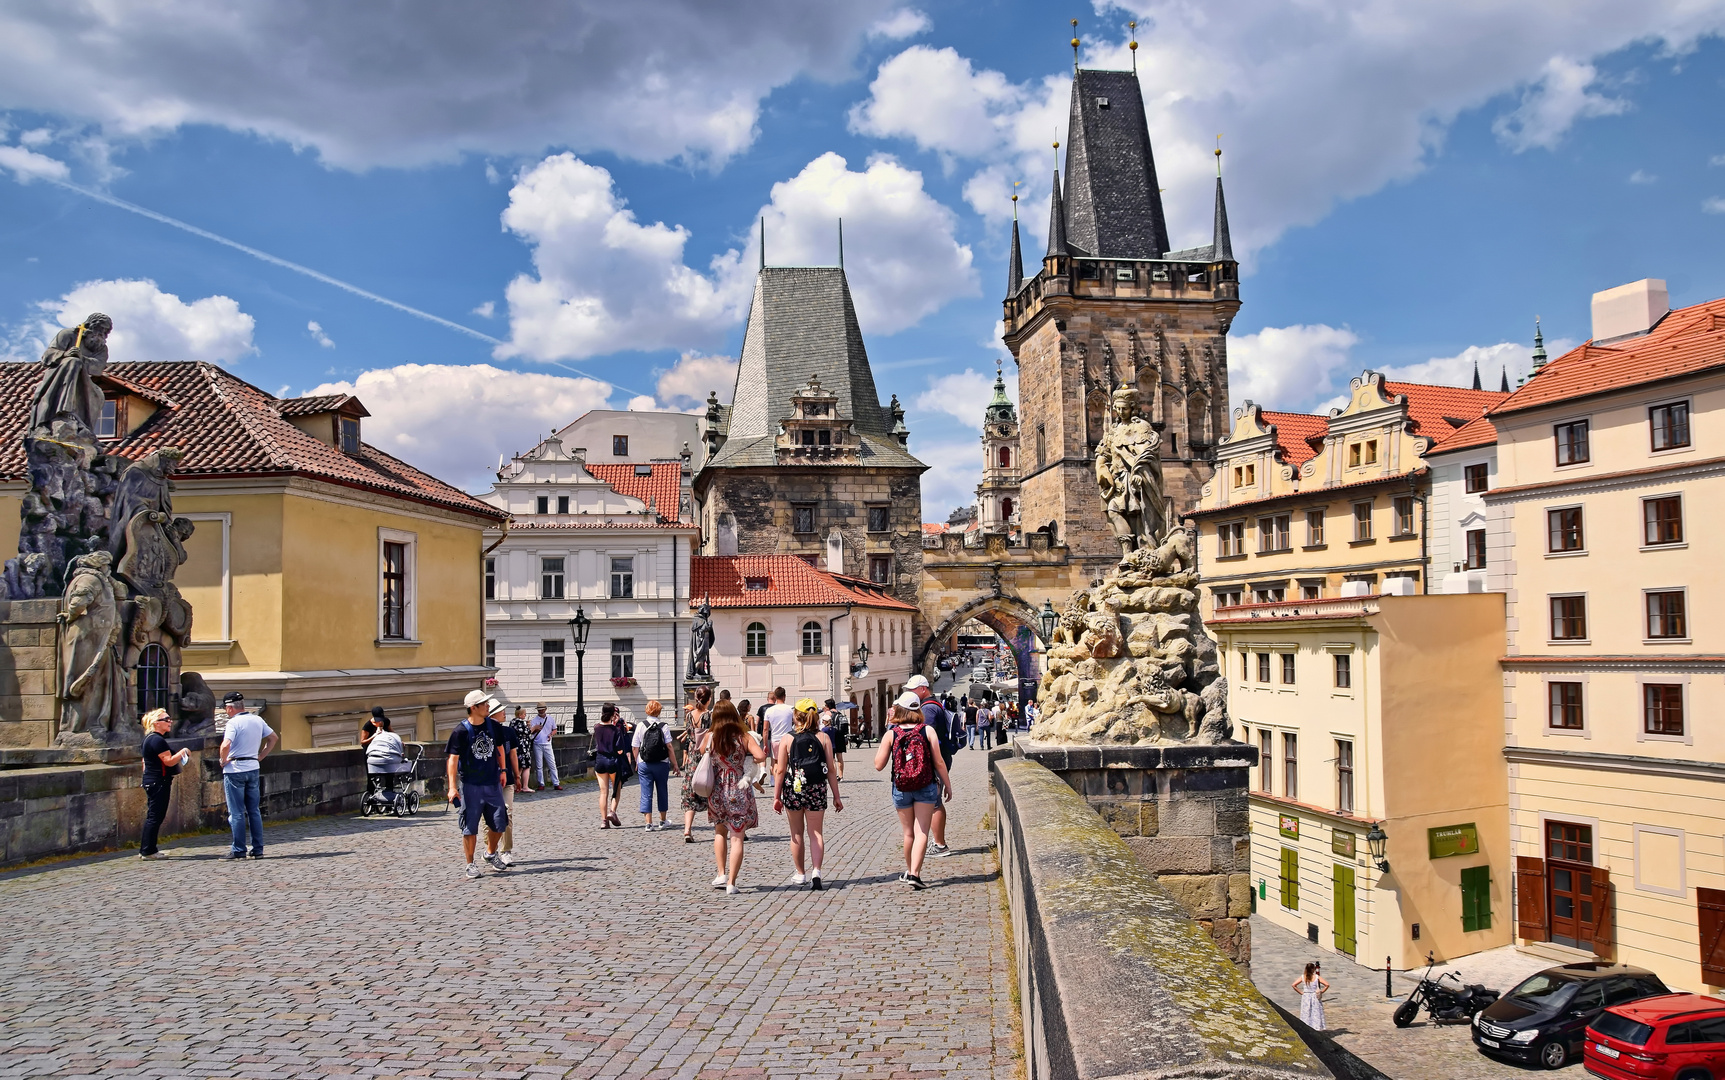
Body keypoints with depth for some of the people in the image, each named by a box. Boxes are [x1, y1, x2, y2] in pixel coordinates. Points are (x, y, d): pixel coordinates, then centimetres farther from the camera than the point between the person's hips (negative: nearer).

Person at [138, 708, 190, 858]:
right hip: (159, 782, -11)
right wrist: (183, 752, -11)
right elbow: (169, 761, -22)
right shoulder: (157, 740, -17)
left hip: (150, 781, 11)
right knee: (155, 816, -6)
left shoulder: (149, 738, 16)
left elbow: (145, 761, 25)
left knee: (153, 816, 14)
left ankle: (146, 849, 17)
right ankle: (148, 850, -3)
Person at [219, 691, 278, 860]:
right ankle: (258, 849, 11)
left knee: (236, 813, 1)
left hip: (235, 770, -6)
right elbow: (274, 738, 17)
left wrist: (223, 761, -9)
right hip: (254, 768, 6)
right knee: (254, 811, 10)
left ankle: (238, 850, 3)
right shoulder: (257, 720, 8)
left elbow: (226, 745, -26)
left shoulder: (234, 722, -13)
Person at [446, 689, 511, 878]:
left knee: (499, 823, 6)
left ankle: (490, 853, 31)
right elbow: (453, 759, -14)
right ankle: (470, 864, 14)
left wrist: (502, 770, 16)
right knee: (470, 827, 1)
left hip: (492, 783, 5)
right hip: (470, 785, -4)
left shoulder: (494, 726, 2)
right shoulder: (461, 731, -13)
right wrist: (452, 787, -20)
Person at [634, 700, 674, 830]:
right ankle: (662, 821, 24)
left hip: (645, 764, 0)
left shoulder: (640, 726, -2)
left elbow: (635, 748, -1)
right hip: (662, 764, 0)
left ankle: (648, 823, -4)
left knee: (646, 794, 2)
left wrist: (637, 762, 14)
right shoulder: (663, 727, -5)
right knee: (662, 791, 14)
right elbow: (669, 747, -8)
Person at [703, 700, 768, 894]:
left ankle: (721, 875, 18)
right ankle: (731, 883, -3)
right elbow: (761, 756, -19)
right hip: (739, 792, -2)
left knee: (720, 831, 24)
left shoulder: (710, 737, -3)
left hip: (717, 791, 2)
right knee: (737, 837, 2)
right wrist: (751, 757, 2)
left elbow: (701, 751, 16)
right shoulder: (744, 736, -8)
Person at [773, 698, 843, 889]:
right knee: (816, 832, 8)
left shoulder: (787, 739, -3)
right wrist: (836, 796, 4)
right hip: (817, 790, 0)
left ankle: (800, 873, 23)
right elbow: (831, 769, -2)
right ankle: (816, 871, -10)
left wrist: (776, 797, 2)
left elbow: (780, 770, -4)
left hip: (793, 789, 0)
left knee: (797, 833, 14)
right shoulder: (823, 737, -2)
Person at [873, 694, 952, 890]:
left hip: (901, 790, 1)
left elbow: (879, 765, -2)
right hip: (925, 788, -1)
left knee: (908, 832, 16)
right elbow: (939, 762, -4)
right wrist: (947, 784, 8)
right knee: (921, 832, 0)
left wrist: (880, 745, 13)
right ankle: (914, 874, -10)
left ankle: (909, 871, 29)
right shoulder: (928, 731, -5)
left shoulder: (891, 734, -5)